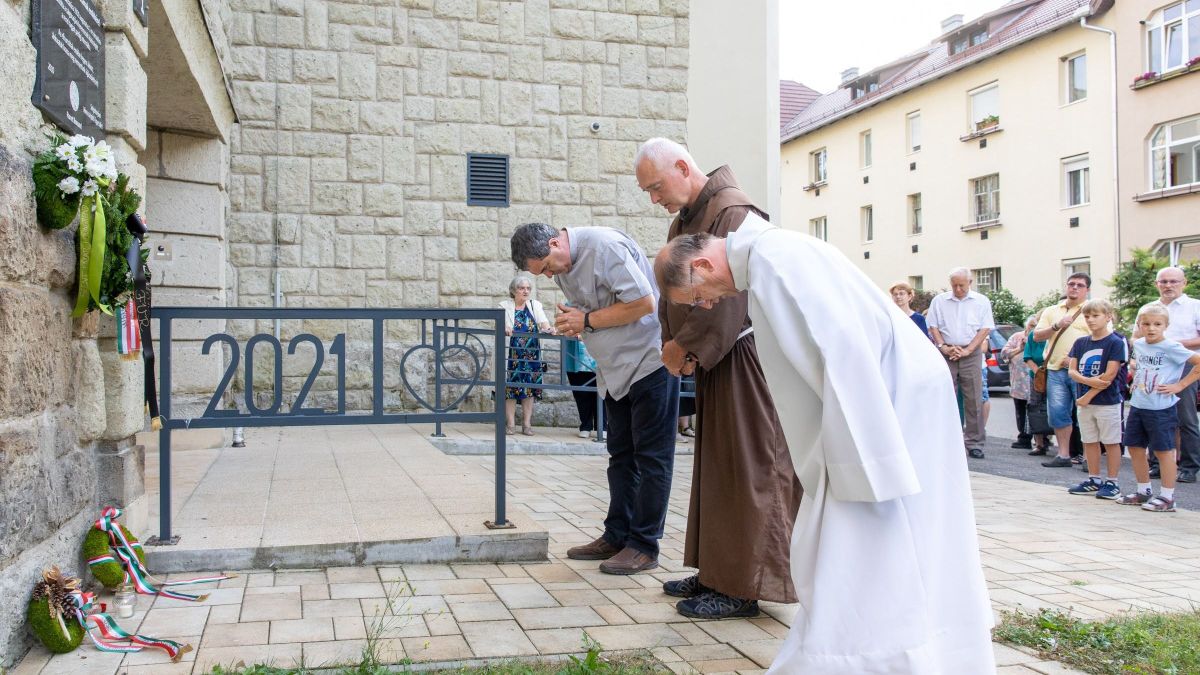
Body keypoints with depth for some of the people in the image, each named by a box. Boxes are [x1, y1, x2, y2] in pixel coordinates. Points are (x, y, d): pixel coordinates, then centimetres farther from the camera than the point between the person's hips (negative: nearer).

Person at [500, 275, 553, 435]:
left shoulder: (535, 305, 11)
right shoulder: (505, 306, 5)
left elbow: (544, 323, -4)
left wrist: (547, 328, -28)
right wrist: (504, 328, -36)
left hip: (531, 354, 2)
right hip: (512, 353, -2)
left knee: (530, 386, 1)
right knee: (510, 386, -5)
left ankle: (527, 424, 7)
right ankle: (511, 424, 2)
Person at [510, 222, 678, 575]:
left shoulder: (603, 245, -21)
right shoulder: (561, 265, 7)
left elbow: (644, 302, -24)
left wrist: (588, 321, -18)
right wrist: (571, 322, -5)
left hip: (649, 358, -9)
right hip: (616, 369, 9)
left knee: (651, 456, -2)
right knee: (620, 454, 13)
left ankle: (644, 545, 3)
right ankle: (617, 536, 21)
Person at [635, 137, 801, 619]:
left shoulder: (732, 211, -16)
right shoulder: (683, 219, 14)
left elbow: (728, 296, -22)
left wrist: (685, 347, -14)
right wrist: (674, 344, -3)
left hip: (742, 357, -9)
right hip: (712, 360, 9)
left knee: (746, 467, -4)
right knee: (714, 466, 13)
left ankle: (744, 587, 3)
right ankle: (717, 572, 22)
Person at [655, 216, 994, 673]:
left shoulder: (771, 256, -17)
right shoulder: (767, 258, 13)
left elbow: (840, 343, -24)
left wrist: (867, 466, -23)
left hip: (895, 396, -10)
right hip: (882, 393, 10)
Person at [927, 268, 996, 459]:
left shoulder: (981, 301, 6)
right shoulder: (939, 300, 9)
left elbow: (985, 329, 1)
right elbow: (933, 327, 8)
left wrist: (967, 350, -9)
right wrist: (944, 347, -7)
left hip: (971, 354, -1)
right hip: (945, 355, 1)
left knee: (974, 400, -1)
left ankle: (974, 443, 4)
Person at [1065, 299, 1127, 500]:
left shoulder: (1115, 342, -10)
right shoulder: (1080, 343, 8)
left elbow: (1109, 375, -16)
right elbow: (1072, 371, 3)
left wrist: (1088, 396, -15)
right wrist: (1089, 381, -18)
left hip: (1107, 402, -6)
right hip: (1084, 402, 6)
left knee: (1111, 442, 3)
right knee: (1090, 442, 13)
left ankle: (1112, 482, 10)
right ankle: (1094, 480, 23)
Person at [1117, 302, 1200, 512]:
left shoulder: (1171, 348, -14)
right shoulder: (1138, 344, 6)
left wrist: (1179, 385, -16)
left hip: (1161, 409, -7)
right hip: (1137, 406, 7)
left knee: (1163, 450, 1)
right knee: (1135, 448, 12)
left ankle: (1167, 497, 11)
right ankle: (1143, 492, 26)